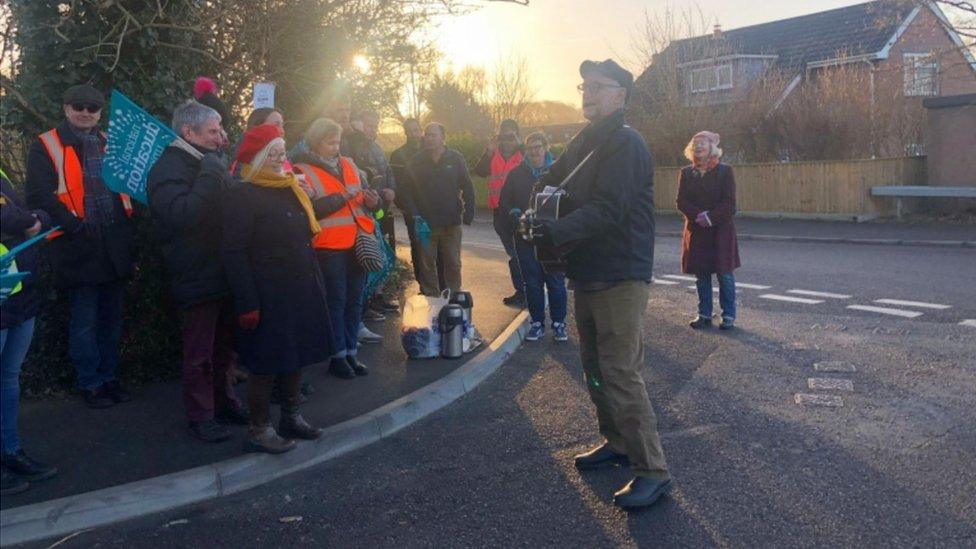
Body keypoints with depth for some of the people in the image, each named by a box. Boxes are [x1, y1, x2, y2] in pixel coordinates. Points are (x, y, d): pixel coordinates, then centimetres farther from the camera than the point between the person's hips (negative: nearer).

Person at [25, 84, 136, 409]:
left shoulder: (110, 143, 16)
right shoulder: (46, 146, -1)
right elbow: (39, 195, -10)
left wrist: (127, 231, 7)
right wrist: (73, 225, -20)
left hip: (114, 247, 5)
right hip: (79, 248, -5)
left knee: (111, 319, 13)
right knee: (84, 322, 4)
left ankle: (108, 377, 26)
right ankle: (90, 384, 17)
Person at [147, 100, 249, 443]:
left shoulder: (209, 163, 14)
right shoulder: (168, 168, -12)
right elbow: (181, 215, -29)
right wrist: (210, 176, -26)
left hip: (227, 273, 8)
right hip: (198, 278, -8)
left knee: (226, 347, 18)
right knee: (199, 353, 3)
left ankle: (224, 401, 32)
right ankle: (199, 414, 16)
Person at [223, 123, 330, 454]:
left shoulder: (290, 189, 13)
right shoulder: (241, 197, -13)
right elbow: (234, 253, -18)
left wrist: (315, 284, 16)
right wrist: (247, 303, -22)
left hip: (300, 291, 8)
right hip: (268, 297, -8)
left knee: (296, 355, 16)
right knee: (266, 363, 1)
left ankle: (291, 417, 31)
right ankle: (259, 431, 14)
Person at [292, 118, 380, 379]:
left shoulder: (348, 164, 15)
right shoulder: (303, 170, -4)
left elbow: (365, 193, 24)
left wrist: (372, 200, 1)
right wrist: (340, 198, -19)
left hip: (356, 243, 6)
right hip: (329, 247, -6)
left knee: (355, 299, 10)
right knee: (335, 301, -1)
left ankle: (351, 352, 21)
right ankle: (338, 356, 10)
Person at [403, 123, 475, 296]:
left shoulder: (456, 159, -1)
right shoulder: (416, 162, 1)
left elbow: (467, 189, 1)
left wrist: (469, 214, -4)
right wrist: (414, 214, -9)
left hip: (452, 223, -1)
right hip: (426, 223, 1)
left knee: (453, 263, 6)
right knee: (427, 264, 6)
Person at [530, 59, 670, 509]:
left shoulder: (625, 143, -14)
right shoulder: (585, 142, 15)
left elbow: (607, 210, -24)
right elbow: (552, 182, 13)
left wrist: (552, 233, -31)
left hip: (620, 277, -9)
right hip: (588, 274, 9)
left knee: (621, 373, -10)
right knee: (595, 367, 17)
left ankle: (652, 470, -2)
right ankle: (616, 441, 33)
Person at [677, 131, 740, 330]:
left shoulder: (724, 171, -1)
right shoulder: (686, 173, 8)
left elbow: (729, 202, -7)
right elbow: (682, 202, 0)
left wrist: (711, 217, -18)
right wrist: (699, 216, -16)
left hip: (721, 229, -3)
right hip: (696, 230, 3)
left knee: (724, 273, -2)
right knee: (701, 274, 6)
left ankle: (728, 315, 7)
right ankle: (704, 314, 15)